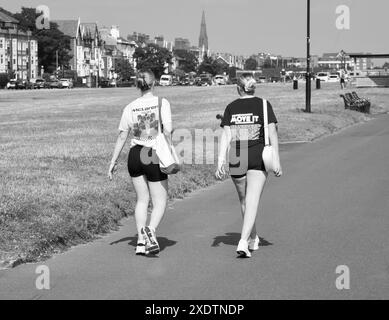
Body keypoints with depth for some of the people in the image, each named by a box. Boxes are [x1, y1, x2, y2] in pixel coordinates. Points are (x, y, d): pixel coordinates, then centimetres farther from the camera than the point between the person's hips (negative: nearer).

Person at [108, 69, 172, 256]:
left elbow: (122, 137, 2)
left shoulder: (130, 108, 3)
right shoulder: (162, 103, -6)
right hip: (154, 156, -3)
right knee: (160, 201, 6)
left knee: (142, 200, 16)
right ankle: (151, 229, -21)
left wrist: (113, 161, 8)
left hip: (135, 155, 4)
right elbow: (167, 132, -13)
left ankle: (141, 242, 10)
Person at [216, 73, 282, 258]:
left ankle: (253, 239, 33)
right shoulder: (263, 105, 1)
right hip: (258, 158, -2)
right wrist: (276, 161, -1)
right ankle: (243, 242, -20)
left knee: (244, 200, 19)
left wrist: (220, 162, -3)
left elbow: (226, 136, -2)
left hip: (236, 159, 2)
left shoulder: (231, 107, 5)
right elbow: (272, 133, -4)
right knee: (252, 202, -4)